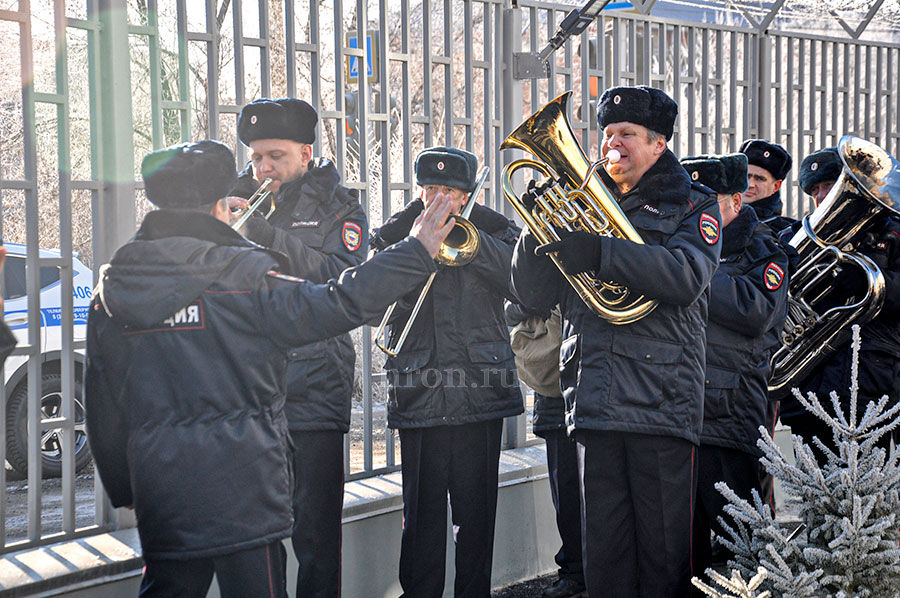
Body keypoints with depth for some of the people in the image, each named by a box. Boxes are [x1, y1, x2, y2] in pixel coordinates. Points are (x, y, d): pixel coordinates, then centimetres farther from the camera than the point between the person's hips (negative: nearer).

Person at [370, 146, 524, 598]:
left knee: (475, 510, 5)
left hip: (481, 387, 0)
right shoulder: (396, 235, 10)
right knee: (422, 512, 1)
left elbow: (518, 284, -7)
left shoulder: (493, 229, 10)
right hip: (419, 389, 0)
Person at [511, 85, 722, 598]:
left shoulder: (692, 205, 8)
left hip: (662, 402, -4)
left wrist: (597, 252, -25)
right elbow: (533, 296, 13)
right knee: (603, 553, 8)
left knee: (665, 553, 0)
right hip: (595, 402, 4)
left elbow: (686, 276, -15)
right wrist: (538, 232, -5)